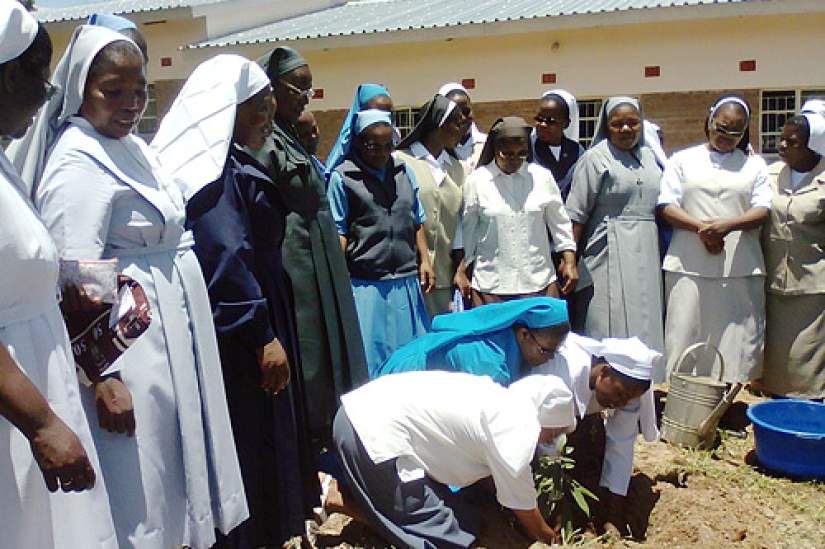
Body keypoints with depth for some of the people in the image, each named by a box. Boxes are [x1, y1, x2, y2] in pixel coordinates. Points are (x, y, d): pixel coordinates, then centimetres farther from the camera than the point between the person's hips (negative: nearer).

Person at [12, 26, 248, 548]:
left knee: (172, 459, 20)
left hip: (171, 335, 9)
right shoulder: (78, 161, -16)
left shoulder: (132, 146, 10)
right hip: (128, 343, -9)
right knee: (138, 483, 2)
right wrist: (103, 377, -24)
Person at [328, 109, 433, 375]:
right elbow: (339, 232, -4)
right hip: (366, 283, -5)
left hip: (406, 281, 5)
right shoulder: (342, 177, -3)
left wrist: (424, 260, 10)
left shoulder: (402, 171, 11)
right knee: (370, 354, 3)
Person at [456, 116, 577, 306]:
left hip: (538, 282, 1)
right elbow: (466, 229, 7)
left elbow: (559, 223, 11)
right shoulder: (476, 181, -1)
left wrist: (570, 263, 7)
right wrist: (461, 271, 8)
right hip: (490, 284, -1)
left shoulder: (542, 177, 3)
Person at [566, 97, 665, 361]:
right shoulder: (595, 158, -4)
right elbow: (576, 214, -8)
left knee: (643, 326, 9)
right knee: (611, 328, -5)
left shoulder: (649, 155, 14)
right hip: (610, 257, -6)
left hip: (647, 256, 6)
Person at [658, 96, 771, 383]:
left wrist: (727, 225, -15)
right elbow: (666, 205, 2)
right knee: (684, 335, -1)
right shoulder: (683, 160, 13)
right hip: (689, 265, 0)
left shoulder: (755, 164, 15)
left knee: (738, 340, 0)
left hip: (739, 268, 1)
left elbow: (762, 211, 4)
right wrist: (700, 228, -14)